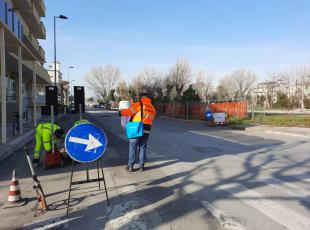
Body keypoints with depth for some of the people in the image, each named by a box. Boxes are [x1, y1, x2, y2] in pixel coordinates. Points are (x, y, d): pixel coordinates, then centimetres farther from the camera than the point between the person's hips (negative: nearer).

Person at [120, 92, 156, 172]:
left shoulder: (139, 104, -7)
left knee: (132, 148, 6)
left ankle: (130, 166, 11)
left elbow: (129, 111, -9)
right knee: (142, 148, 14)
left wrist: (121, 112, 9)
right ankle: (141, 166, 16)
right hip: (146, 131, 4)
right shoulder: (153, 108, 10)